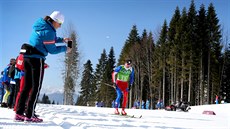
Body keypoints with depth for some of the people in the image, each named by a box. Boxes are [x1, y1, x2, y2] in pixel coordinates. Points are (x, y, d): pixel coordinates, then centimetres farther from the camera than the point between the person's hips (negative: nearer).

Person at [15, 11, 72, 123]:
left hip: (27, 57, 9)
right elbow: (52, 50, -10)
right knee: (36, 87, -3)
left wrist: (62, 40, 22)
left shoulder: (41, 25, 13)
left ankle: (19, 113, 10)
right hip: (37, 59, -9)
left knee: (27, 86, 11)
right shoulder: (49, 31, -15)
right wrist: (65, 49, 4)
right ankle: (29, 115, -4)